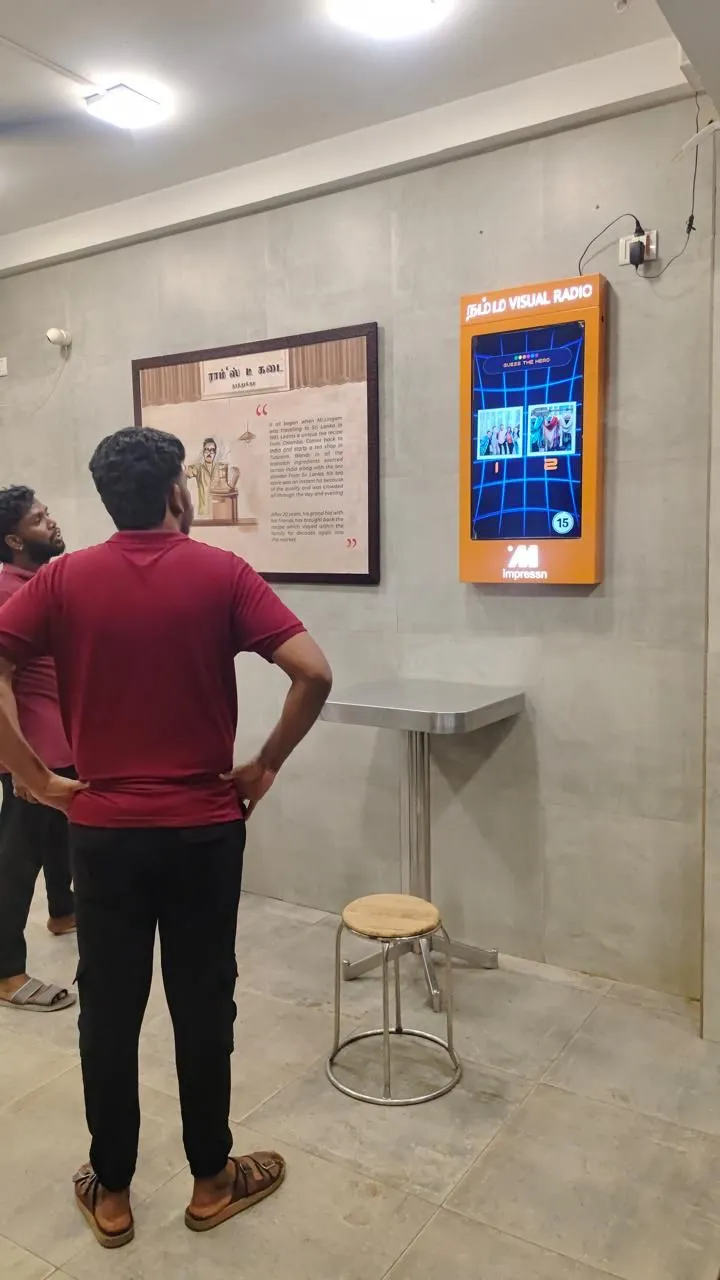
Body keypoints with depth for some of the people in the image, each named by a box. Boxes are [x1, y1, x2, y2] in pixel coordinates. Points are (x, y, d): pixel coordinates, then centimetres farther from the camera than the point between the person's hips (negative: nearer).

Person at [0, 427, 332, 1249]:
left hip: (103, 829, 2)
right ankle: (212, 1181, 31)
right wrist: (266, 765, -5)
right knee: (202, 1006, 14)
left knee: (108, 1011, 15)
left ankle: (110, 1191, 32)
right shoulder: (221, 574, -8)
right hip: (204, 828, -1)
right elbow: (313, 674, -17)